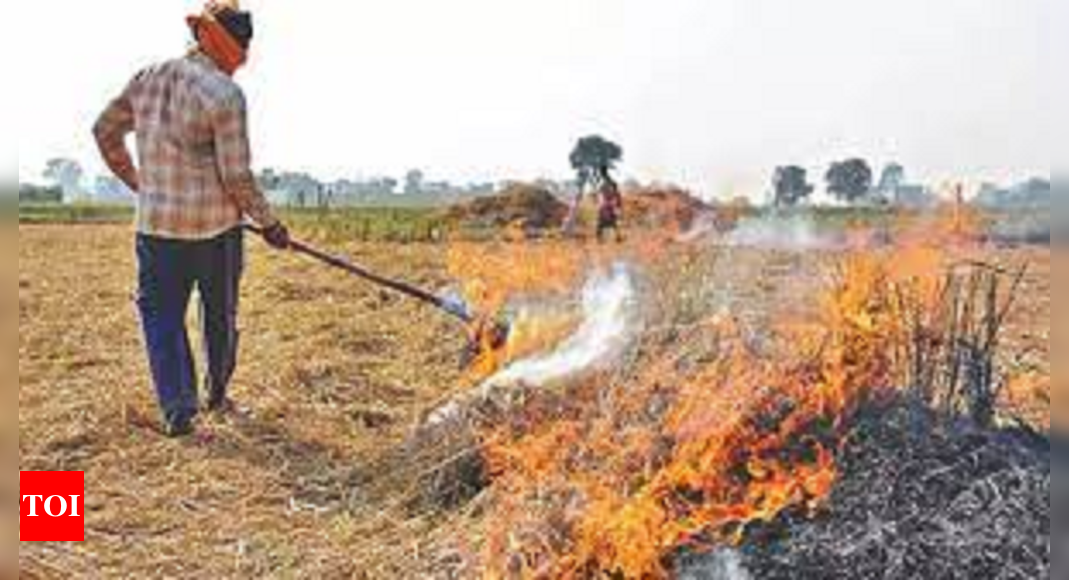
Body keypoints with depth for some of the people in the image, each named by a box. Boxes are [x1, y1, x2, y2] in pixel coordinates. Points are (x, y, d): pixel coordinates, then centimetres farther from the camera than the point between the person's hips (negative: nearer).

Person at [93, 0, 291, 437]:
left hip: (156, 225, 4)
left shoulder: (147, 79, 5)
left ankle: (177, 409, 3)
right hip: (216, 225, -3)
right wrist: (268, 223, -5)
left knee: (161, 314, 12)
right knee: (220, 315, 16)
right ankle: (217, 395, 32)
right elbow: (236, 177, -17)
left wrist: (135, 182, 29)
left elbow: (105, 131, 17)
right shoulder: (224, 93, -14)